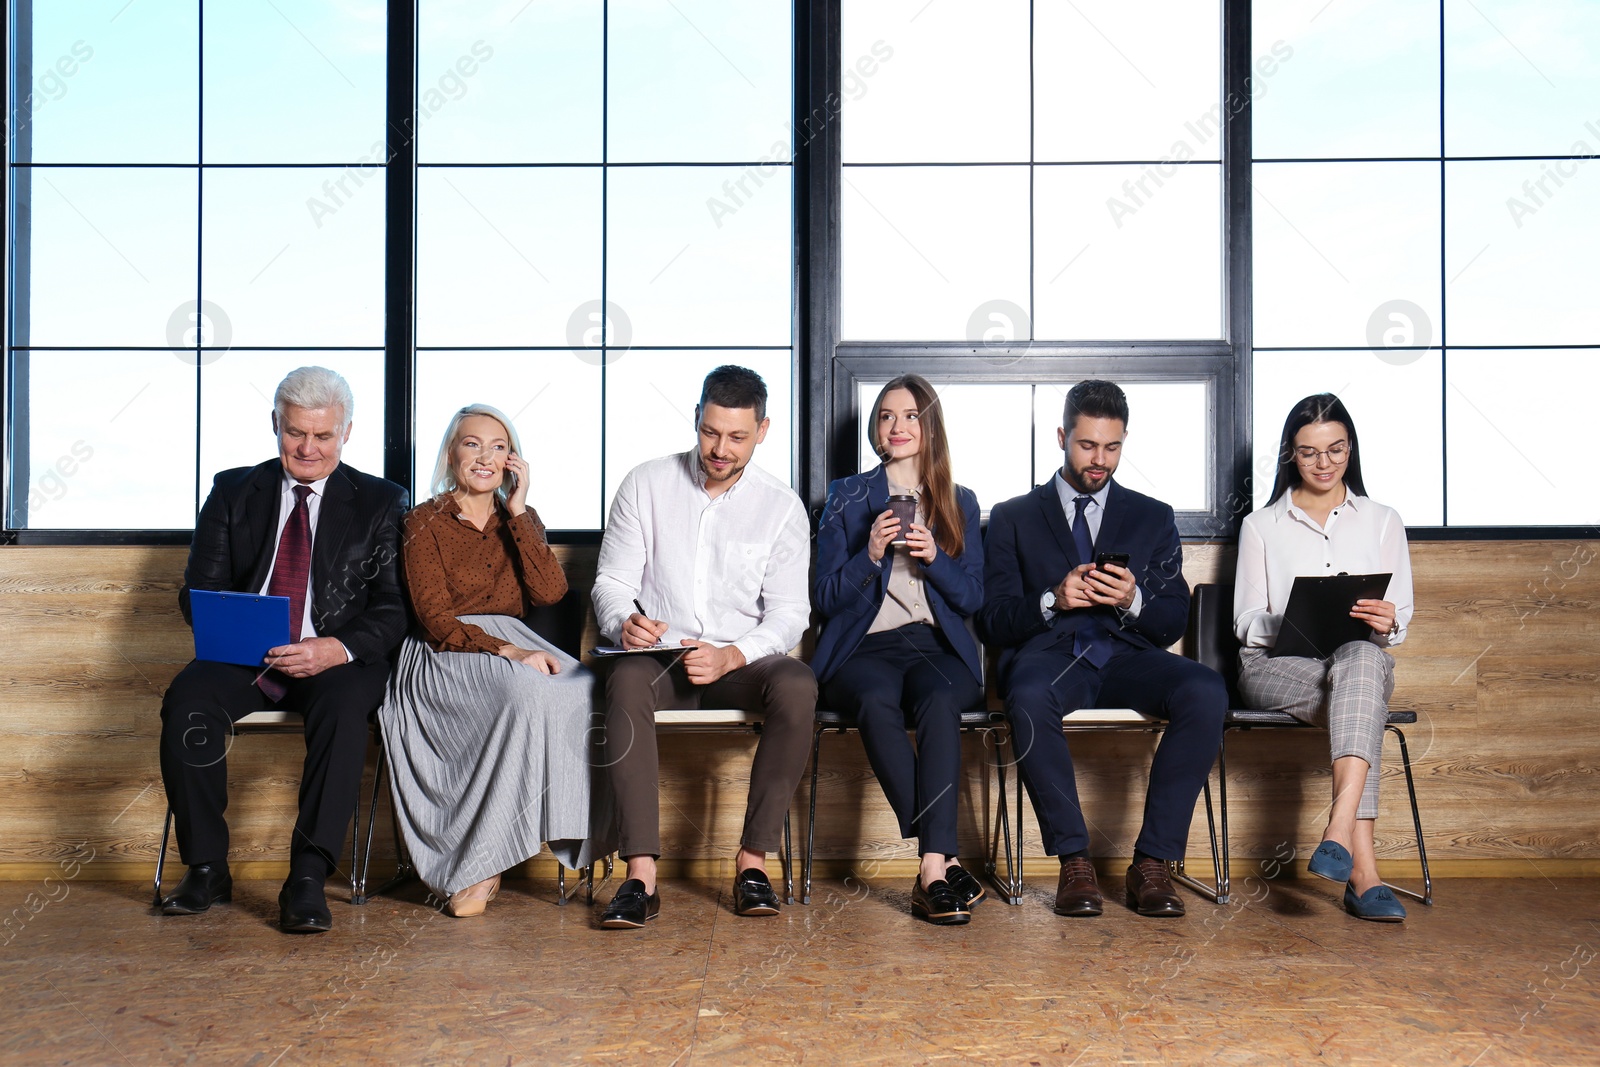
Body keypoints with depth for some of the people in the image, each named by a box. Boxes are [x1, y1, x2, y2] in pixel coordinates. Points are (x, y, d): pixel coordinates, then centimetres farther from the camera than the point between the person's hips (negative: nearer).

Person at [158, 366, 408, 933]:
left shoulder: (380, 502, 7)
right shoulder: (233, 491, 15)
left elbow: (392, 607, 0)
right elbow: (198, 589, 10)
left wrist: (337, 648, -20)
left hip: (336, 659, -2)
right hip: (242, 655, 3)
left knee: (344, 707, -35)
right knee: (186, 701, -27)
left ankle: (308, 878, -29)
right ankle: (206, 869, -12)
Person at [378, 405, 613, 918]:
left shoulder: (519, 520, 18)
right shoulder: (425, 522, 5)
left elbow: (550, 591, -2)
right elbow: (435, 617, -8)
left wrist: (518, 512, -3)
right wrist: (505, 651, -23)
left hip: (514, 646, 4)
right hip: (445, 657, -4)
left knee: (585, 691, -30)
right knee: (527, 692, -37)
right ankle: (479, 866, -26)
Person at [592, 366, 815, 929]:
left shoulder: (782, 506, 3)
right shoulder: (646, 484, 4)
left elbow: (789, 613, -2)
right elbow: (611, 581, 3)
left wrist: (731, 656, -22)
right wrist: (624, 622, -22)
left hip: (742, 662, 0)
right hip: (659, 657, 0)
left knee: (797, 685, -33)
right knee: (626, 680, -35)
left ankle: (753, 858, -22)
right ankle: (641, 875, -37)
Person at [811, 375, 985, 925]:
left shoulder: (960, 503, 17)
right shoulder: (847, 497, 14)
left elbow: (972, 600, 10)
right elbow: (824, 598, 7)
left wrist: (934, 557, -8)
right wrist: (869, 555, -10)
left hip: (938, 647, 1)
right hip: (864, 648, 0)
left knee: (940, 701, -35)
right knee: (878, 702, -36)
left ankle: (931, 870, -39)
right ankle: (943, 861, -34)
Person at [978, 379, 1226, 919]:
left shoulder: (1153, 517, 20)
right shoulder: (1013, 517, 15)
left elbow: (1173, 623, 12)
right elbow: (993, 621, 6)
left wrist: (1133, 601, -10)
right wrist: (1052, 600, -13)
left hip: (1126, 656, 2)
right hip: (1048, 653, -2)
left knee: (1206, 691, -30)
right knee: (1029, 698, -38)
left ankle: (1153, 861, -22)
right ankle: (1073, 860, -24)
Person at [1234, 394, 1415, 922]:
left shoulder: (1382, 521, 17)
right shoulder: (1261, 525, 13)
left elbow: (1400, 617, 11)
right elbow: (1246, 620, 7)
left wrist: (1386, 622, -15)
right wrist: (1285, 623, -17)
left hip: (1364, 659, 1)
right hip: (1275, 665, -1)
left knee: (1361, 658, -39)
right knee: (1361, 706, -35)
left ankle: (1340, 831, -50)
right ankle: (1363, 868, -41)